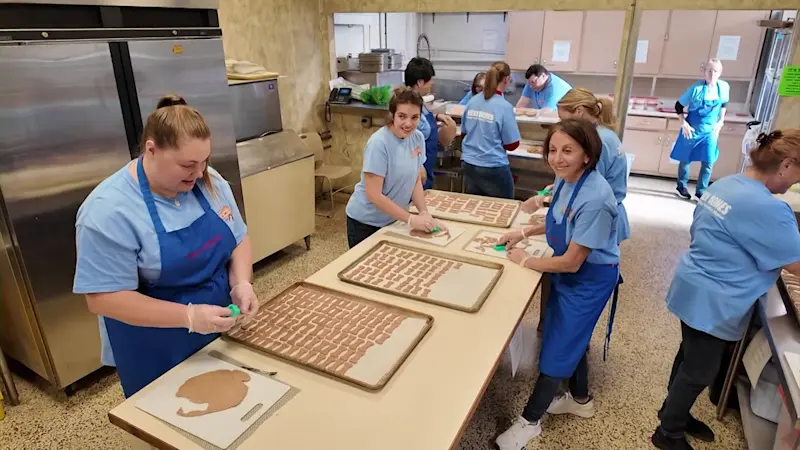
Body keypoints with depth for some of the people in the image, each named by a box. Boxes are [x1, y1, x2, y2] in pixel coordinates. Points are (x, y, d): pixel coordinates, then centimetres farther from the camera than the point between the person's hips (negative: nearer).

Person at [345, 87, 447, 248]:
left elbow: (416, 181, 3)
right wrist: (411, 219, -25)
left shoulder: (418, 138, -5)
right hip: (366, 221, -6)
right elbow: (374, 195, -24)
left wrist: (425, 213, -10)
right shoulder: (379, 143, -24)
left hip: (392, 219, 6)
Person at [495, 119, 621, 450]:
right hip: (568, 273, 8)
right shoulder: (565, 179, -8)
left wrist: (525, 261, -14)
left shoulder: (595, 199, -33)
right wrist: (525, 233, 2)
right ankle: (580, 400, 48)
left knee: (558, 347, 4)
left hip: (589, 280, -8)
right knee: (570, 338, 23)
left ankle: (529, 422, 23)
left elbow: (571, 262, -26)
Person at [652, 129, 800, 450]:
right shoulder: (768, 209, -25)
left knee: (690, 357, 24)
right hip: (712, 300, -9)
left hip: (696, 288, 9)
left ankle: (674, 413, 44)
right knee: (700, 370, 9)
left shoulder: (725, 185, 3)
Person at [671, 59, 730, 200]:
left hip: (710, 131, 3)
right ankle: (681, 186, 31)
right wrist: (684, 124, -15)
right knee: (685, 160, 11)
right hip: (692, 130, -3)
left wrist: (721, 121, 8)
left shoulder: (724, 87, -5)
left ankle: (701, 191, 14)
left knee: (708, 163, 0)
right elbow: (679, 106, -9)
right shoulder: (696, 88, -17)